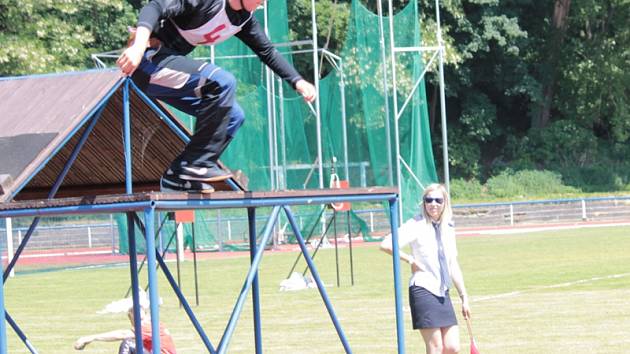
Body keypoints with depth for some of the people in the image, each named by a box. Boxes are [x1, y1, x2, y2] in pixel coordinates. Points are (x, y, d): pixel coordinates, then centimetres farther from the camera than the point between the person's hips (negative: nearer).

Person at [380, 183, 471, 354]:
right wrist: (410, 259, -11)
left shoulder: (448, 228, 12)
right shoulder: (417, 225, -8)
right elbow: (386, 244, -20)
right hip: (423, 290, -7)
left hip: (443, 293, 7)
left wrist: (464, 296, 18)